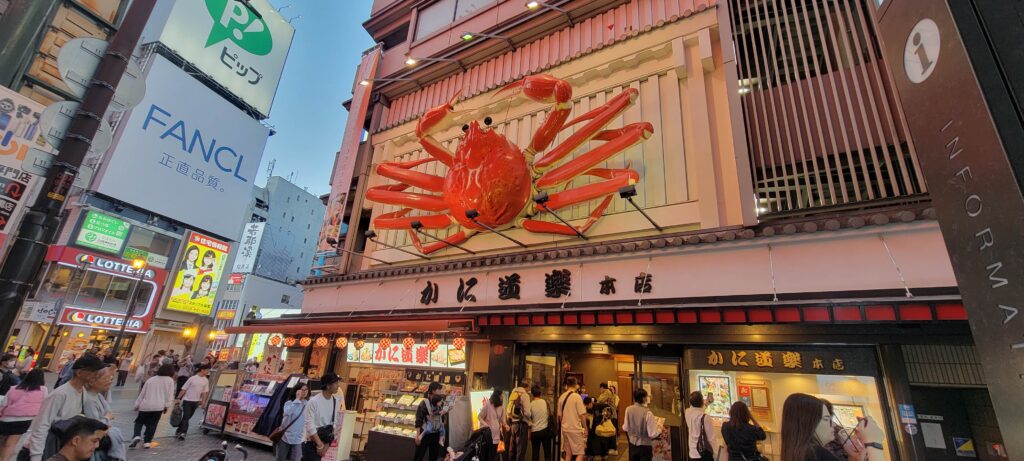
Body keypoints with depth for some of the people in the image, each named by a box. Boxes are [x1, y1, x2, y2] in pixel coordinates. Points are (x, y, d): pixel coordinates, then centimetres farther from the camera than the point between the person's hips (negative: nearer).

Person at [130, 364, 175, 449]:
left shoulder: (150, 379, 13)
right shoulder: (170, 380, 4)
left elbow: (142, 393, 13)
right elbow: (170, 395, -2)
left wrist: (137, 405, 20)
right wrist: (166, 406, 3)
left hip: (145, 405, 2)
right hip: (158, 406, -2)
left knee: (139, 422, 20)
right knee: (152, 424, 10)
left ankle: (136, 436, -1)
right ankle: (147, 442, 7)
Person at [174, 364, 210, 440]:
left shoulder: (206, 380, 0)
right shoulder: (192, 378, -14)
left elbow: (205, 392, 5)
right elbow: (183, 389, -8)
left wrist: (203, 402, 2)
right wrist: (178, 398, -9)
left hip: (196, 402, 5)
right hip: (187, 400, -5)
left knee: (187, 418, 13)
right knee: (186, 417, -10)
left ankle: (178, 431, 27)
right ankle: (182, 433, -7)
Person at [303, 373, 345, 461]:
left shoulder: (336, 400, -1)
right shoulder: (314, 401, -18)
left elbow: (334, 423, 4)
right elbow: (309, 425, -18)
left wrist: (327, 444, -1)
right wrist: (320, 445, -16)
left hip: (325, 442, 5)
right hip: (311, 443, -5)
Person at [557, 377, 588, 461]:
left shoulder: (561, 397, 3)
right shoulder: (577, 396, -14)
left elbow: (559, 415, 10)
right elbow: (582, 414, -15)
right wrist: (585, 427, -3)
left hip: (565, 429, 6)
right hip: (576, 429, -6)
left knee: (568, 453, 14)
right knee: (580, 453, 3)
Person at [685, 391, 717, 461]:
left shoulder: (687, 413, -3)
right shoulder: (704, 417, -22)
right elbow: (711, 437, -14)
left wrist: (706, 402, 31)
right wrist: (716, 455, 0)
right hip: (704, 454, -6)